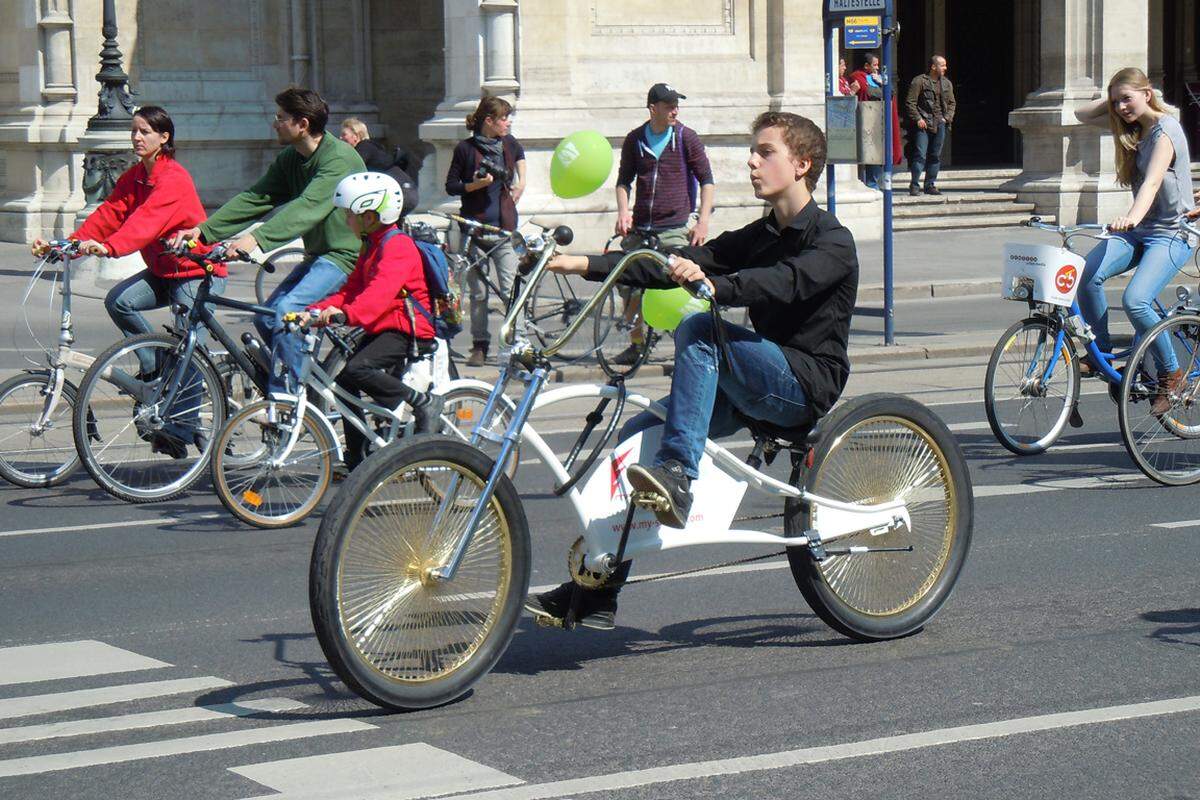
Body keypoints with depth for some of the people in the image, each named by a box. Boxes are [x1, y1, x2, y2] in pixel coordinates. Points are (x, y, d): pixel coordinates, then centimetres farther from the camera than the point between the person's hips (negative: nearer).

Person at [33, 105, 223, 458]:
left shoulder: (173, 178, -20)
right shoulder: (134, 177, 6)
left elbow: (147, 218, -36)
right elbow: (109, 213, -4)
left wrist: (110, 247, -50)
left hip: (199, 271, -8)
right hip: (163, 270, 8)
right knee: (118, 301, -13)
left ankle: (181, 429, -12)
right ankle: (155, 367, 5)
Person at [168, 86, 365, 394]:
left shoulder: (339, 158, -21)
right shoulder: (289, 159, 8)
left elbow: (308, 207, -34)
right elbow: (255, 198, 2)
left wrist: (256, 238, -45)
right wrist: (203, 230, -10)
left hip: (346, 256, -9)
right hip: (318, 255, 9)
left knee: (285, 311, -25)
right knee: (265, 319, 3)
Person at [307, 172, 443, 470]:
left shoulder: (398, 247, -16)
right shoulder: (372, 247, 18)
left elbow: (381, 291, -32)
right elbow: (352, 290, 13)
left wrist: (348, 313, -48)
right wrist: (316, 310, -2)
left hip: (406, 332, -10)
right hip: (381, 330, 10)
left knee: (357, 370, -30)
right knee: (344, 385, 3)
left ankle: (424, 401, -18)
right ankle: (357, 459, 12)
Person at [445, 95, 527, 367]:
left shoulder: (509, 144, 7)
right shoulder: (466, 148, -3)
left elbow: (519, 155, 33)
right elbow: (451, 186, -1)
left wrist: (521, 180, 20)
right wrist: (476, 184, -16)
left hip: (504, 227, 2)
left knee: (511, 288, -8)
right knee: (478, 292, 4)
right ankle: (480, 346, 12)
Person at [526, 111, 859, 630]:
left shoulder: (832, 242, -8)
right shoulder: (759, 237, 15)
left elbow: (786, 283, -29)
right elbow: (681, 264, 7)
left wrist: (711, 284, -46)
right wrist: (583, 265, -4)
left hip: (805, 383, -8)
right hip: (757, 387, 8)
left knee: (698, 329, -29)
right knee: (637, 433, -6)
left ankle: (677, 479, -35)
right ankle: (595, 594, -4)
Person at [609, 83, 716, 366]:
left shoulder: (686, 137, 1)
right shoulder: (634, 140, 8)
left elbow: (707, 180, 3)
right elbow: (624, 180, 16)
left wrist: (703, 222, -6)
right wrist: (623, 211, -1)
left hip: (675, 228, -3)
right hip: (640, 229, 3)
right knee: (630, 287, 5)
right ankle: (636, 344, 20)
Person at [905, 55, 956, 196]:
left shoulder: (946, 83, 13)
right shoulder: (919, 81, -5)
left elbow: (951, 103, 22)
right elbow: (910, 102, -6)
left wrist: (947, 117, 6)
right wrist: (918, 119, -12)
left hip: (939, 124, 6)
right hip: (923, 124, -6)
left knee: (935, 156, 8)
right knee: (920, 155, -11)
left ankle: (930, 185, 15)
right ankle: (914, 185, -6)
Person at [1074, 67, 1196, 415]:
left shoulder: (1166, 129, -13)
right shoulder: (1130, 127, 11)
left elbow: (1153, 181, -30)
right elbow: (1083, 114, 21)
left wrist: (1133, 216, -46)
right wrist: (1111, 99, 5)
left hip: (1171, 233, -7)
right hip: (1137, 230, 7)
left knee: (1135, 300, -28)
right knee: (1086, 275, -21)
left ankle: (1171, 373, -9)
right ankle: (1102, 352, -5)